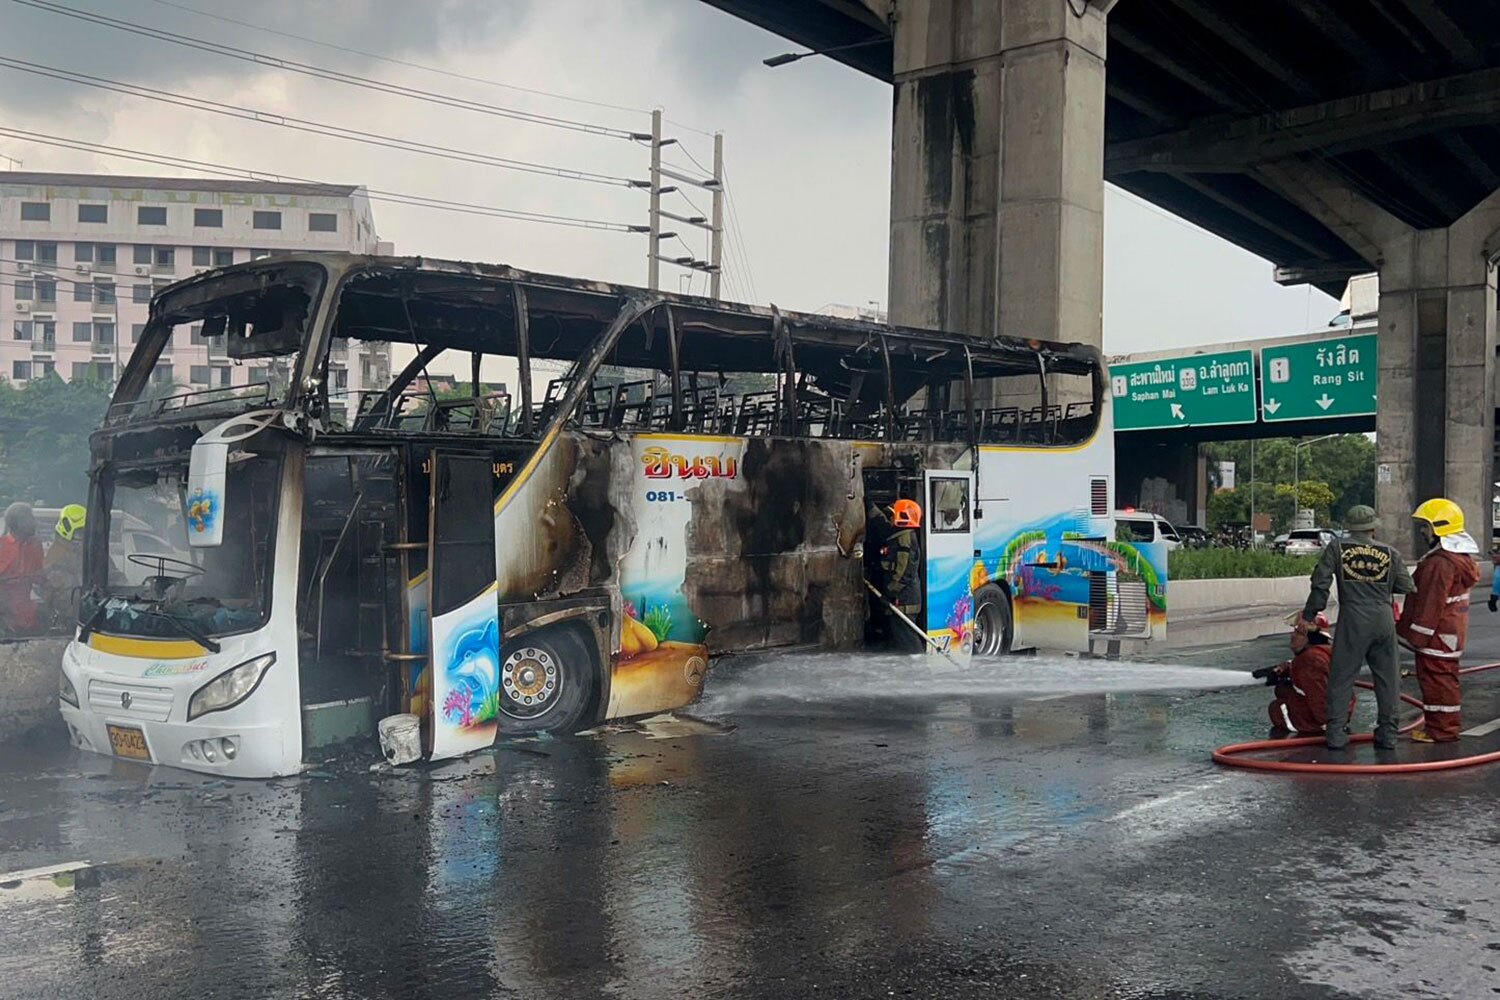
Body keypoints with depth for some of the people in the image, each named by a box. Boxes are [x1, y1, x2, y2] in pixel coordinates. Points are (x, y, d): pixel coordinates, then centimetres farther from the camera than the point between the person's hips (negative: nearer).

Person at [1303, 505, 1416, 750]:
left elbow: (1321, 583, -2)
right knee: (1387, 677, 12)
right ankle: (1387, 734, 17)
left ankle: (1336, 733, 0)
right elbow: (1407, 588, 11)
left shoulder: (1337, 547, 2)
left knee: (1342, 676, 2)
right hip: (1384, 619, 3)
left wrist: (1310, 614, 7)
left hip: (1353, 620, -2)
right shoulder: (1389, 552, 9)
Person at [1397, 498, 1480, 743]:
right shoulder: (1462, 558, 13)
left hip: (1437, 634, -10)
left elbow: (1430, 604, -22)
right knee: (1445, 678, 17)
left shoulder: (1439, 563, -22)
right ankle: (1449, 723, 26)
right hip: (1453, 632, 10)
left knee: (1436, 678, -4)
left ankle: (1441, 729, 1)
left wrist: (1417, 636, -16)